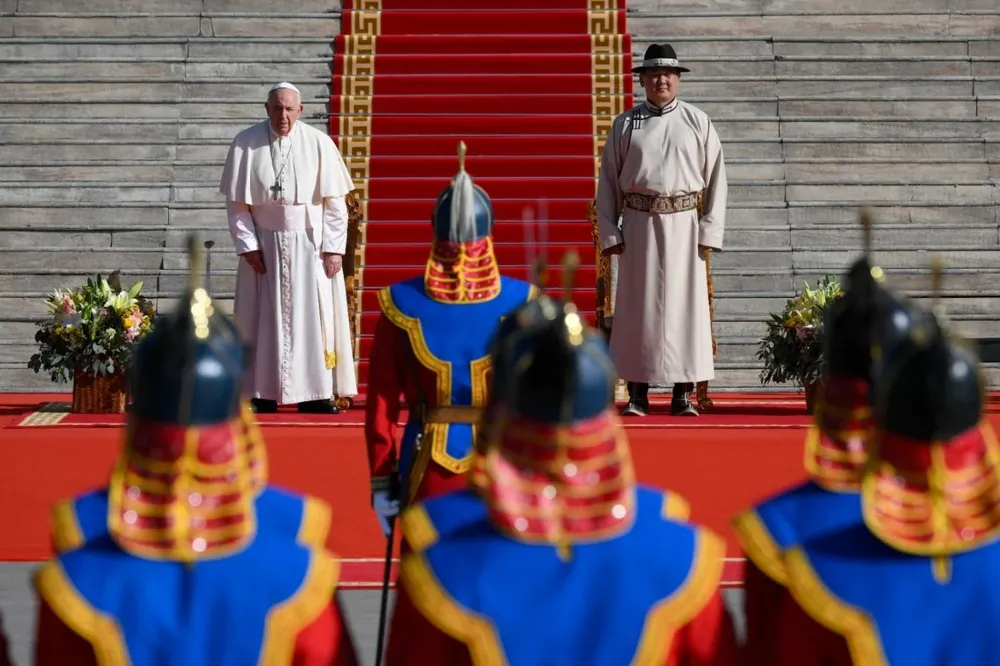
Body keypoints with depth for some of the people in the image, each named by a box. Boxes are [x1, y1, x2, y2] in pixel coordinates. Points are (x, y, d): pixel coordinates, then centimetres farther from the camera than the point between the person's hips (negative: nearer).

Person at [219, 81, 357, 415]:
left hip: (309, 244, 0)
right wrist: (247, 244, -8)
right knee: (265, 318, 4)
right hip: (264, 243, 0)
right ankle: (264, 394, 10)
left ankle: (315, 395, 9)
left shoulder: (319, 143, -4)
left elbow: (335, 201, -2)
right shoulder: (246, 144, -4)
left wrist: (334, 247, -8)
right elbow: (236, 202, -1)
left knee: (313, 315, 2)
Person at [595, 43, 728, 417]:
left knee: (685, 305, 0)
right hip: (639, 224, 0)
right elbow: (608, 181, 7)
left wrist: (709, 231, -3)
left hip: (683, 223, 0)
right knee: (637, 307, 1)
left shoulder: (698, 123, 6)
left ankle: (683, 394, 6)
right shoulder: (625, 124, 8)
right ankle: (637, 395, 7)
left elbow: (716, 179, 5)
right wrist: (609, 233, 0)